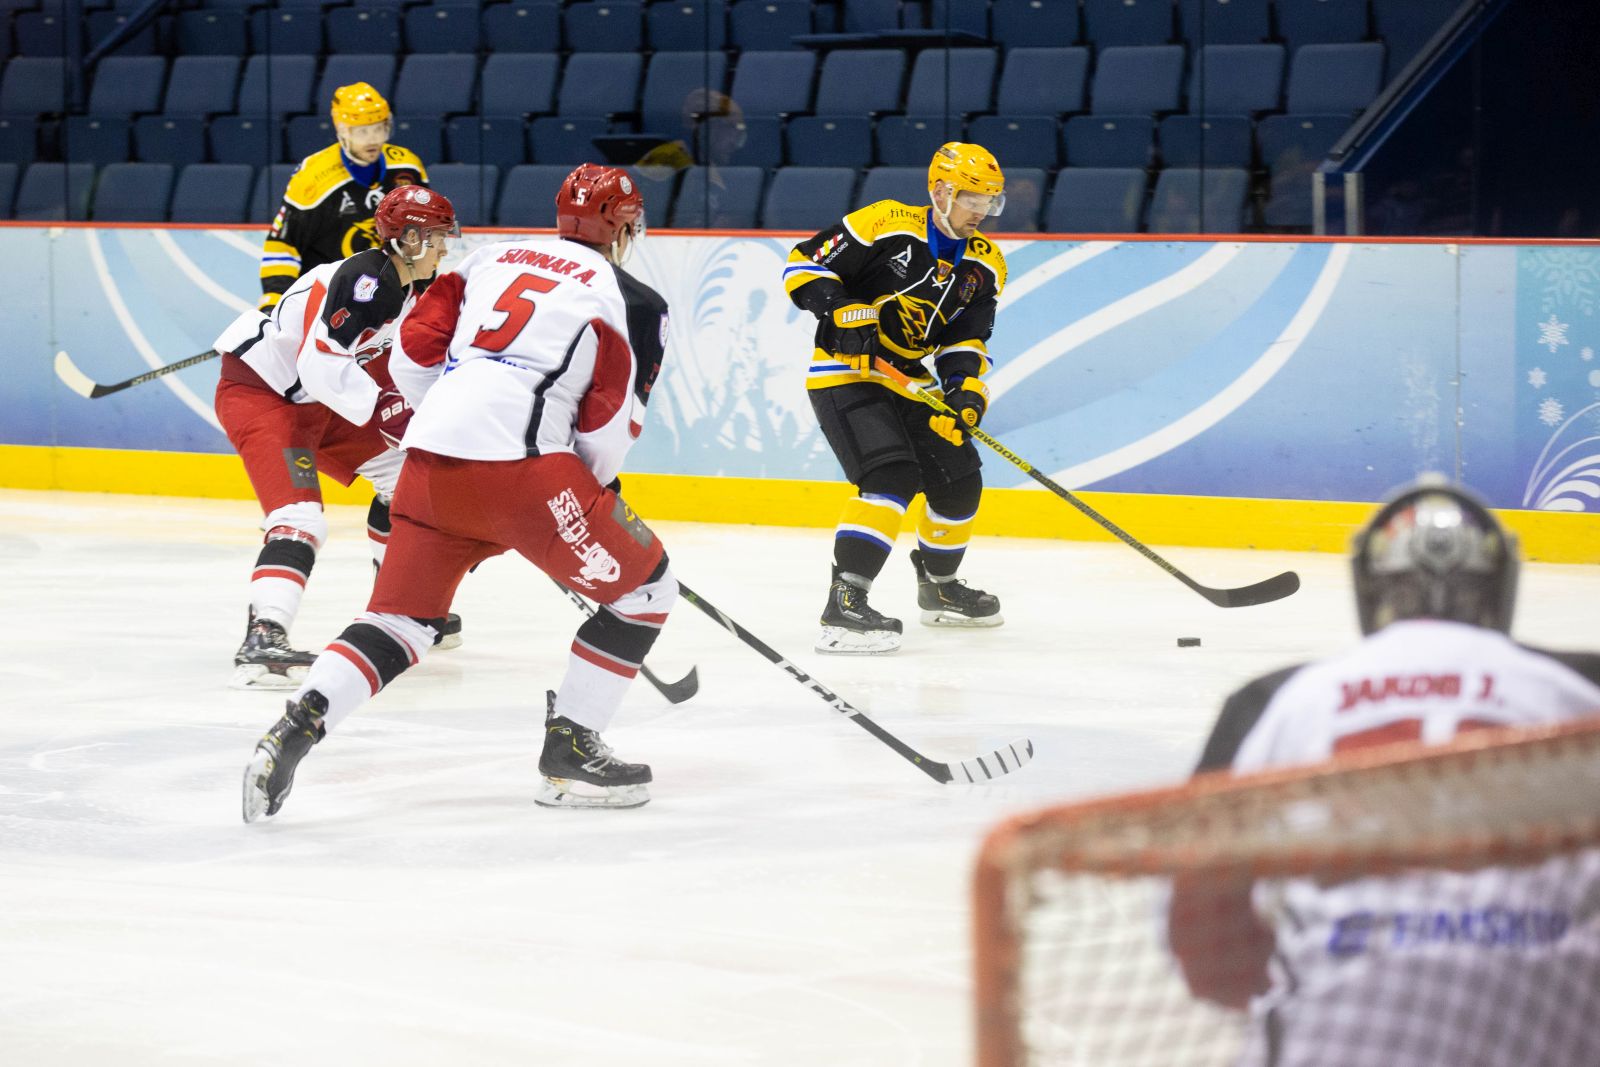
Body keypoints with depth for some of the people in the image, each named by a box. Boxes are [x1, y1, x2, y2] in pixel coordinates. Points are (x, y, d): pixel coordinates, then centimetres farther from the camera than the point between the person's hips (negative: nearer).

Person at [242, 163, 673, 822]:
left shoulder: (493, 260, 25)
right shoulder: (634, 300, 10)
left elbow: (414, 354, 19)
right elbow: (610, 421, 2)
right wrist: (595, 486, 21)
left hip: (431, 458, 6)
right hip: (522, 463, -6)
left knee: (400, 619, 16)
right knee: (642, 583, 11)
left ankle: (293, 731, -4)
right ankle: (570, 752, 9)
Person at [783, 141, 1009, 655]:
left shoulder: (984, 265, 4)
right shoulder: (885, 226, -15)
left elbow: (966, 340, 4)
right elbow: (804, 265, -12)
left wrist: (966, 389, -15)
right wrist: (845, 313, -25)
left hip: (908, 380, 8)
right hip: (845, 374, -8)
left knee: (959, 481, 13)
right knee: (892, 476, -25)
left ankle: (939, 587, 39)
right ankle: (843, 606, -30)